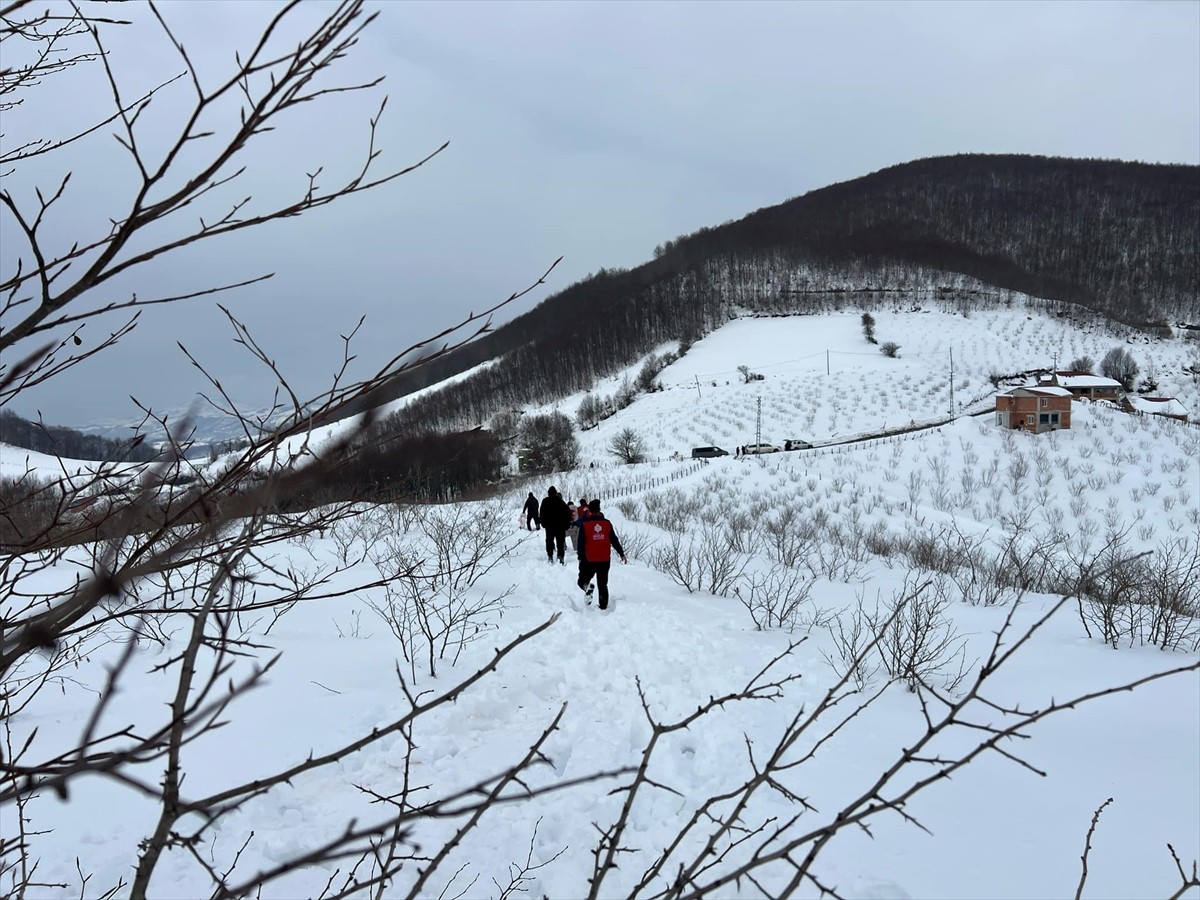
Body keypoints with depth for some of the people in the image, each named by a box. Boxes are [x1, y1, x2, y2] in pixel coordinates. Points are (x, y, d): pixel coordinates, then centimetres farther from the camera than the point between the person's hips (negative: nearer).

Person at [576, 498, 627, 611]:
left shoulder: (584, 524, -6)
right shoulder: (607, 523, 2)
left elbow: (581, 543, -7)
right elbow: (614, 540, 6)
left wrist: (580, 558, -2)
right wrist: (621, 554, 15)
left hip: (589, 560, -3)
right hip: (605, 560, 3)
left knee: (582, 580, 11)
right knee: (603, 585, 14)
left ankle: (587, 588, -21)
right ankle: (603, 606, 12)